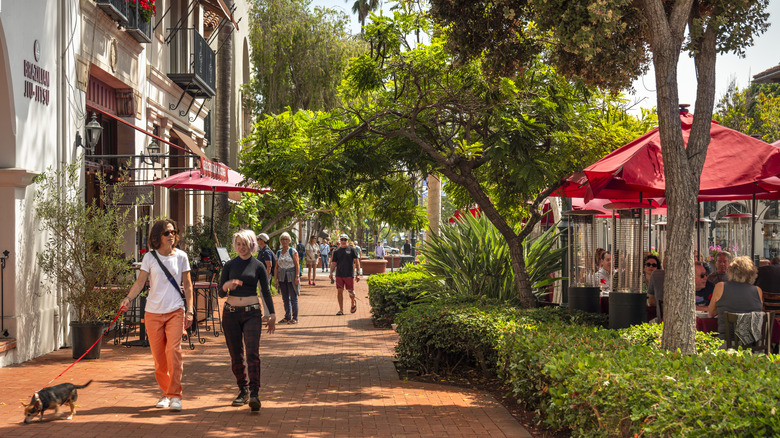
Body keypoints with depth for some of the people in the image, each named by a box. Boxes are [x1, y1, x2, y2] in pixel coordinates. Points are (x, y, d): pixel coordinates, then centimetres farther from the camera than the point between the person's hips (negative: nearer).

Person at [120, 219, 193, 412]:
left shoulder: (181, 256, 4)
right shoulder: (150, 257, 3)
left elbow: (187, 285, 8)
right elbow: (140, 282, 2)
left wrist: (189, 310, 2)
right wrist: (128, 298, -15)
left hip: (175, 311, -1)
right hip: (153, 312, 1)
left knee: (174, 350, -15)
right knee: (158, 355, 4)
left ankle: (175, 395, -10)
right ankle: (165, 392, 21)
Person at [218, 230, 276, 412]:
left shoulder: (258, 266, 3)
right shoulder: (229, 265, 7)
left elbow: (266, 291, 8)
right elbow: (221, 293, 4)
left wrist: (272, 314, 3)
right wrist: (227, 285, -18)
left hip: (252, 313, -2)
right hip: (231, 313, 2)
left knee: (252, 353, -14)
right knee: (236, 355, 5)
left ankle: (254, 394, -18)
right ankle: (243, 391, 18)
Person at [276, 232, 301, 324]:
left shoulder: (293, 251, -2)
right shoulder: (278, 253, 12)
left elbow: (297, 265, -7)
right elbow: (277, 267, 13)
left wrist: (297, 277, -15)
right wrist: (276, 279, 6)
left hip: (291, 276, -5)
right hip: (282, 277, 5)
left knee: (293, 298, -5)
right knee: (285, 298, 8)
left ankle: (295, 318, -1)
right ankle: (287, 317, 16)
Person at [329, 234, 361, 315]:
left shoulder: (352, 250, 3)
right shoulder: (336, 251, 11)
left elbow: (357, 262, 1)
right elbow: (333, 263, 10)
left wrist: (358, 273, -7)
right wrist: (331, 273, -6)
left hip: (349, 274, -2)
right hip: (339, 275, 2)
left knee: (351, 292, -2)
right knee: (340, 291, -1)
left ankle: (353, 303, 28)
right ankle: (341, 310, 5)